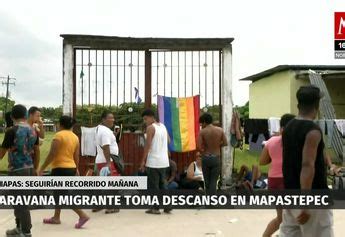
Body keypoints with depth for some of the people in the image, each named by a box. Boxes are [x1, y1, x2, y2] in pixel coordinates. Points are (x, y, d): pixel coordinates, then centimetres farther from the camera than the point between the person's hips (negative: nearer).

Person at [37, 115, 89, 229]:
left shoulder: (59, 135, -13)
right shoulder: (75, 137, 9)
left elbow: (52, 154, -17)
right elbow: (76, 156, 13)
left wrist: (42, 168, -10)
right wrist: (76, 169, 25)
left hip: (60, 169, -8)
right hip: (71, 168, 9)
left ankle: (83, 215, -10)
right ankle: (56, 218, 27)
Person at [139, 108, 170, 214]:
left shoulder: (150, 128, -10)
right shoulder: (163, 126, 12)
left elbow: (147, 145, -14)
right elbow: (168, 141, 19)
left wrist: (143, 160, -10)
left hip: (153, 161, -7)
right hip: (164, 161, 7)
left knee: (153, 185, 2)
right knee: (163, 184, 15)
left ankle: (155, 208, 5)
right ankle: (167, 206, 14)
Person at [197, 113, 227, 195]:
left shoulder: (202, 132, -10)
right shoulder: (220, 130, -4)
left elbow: (199, 147, -16)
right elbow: (225, 143, 1)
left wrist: (203, 151, 4)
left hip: (206, 158, -1)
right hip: (216, 158, 1)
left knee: (207, 181, 16)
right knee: (213, 181, 6)